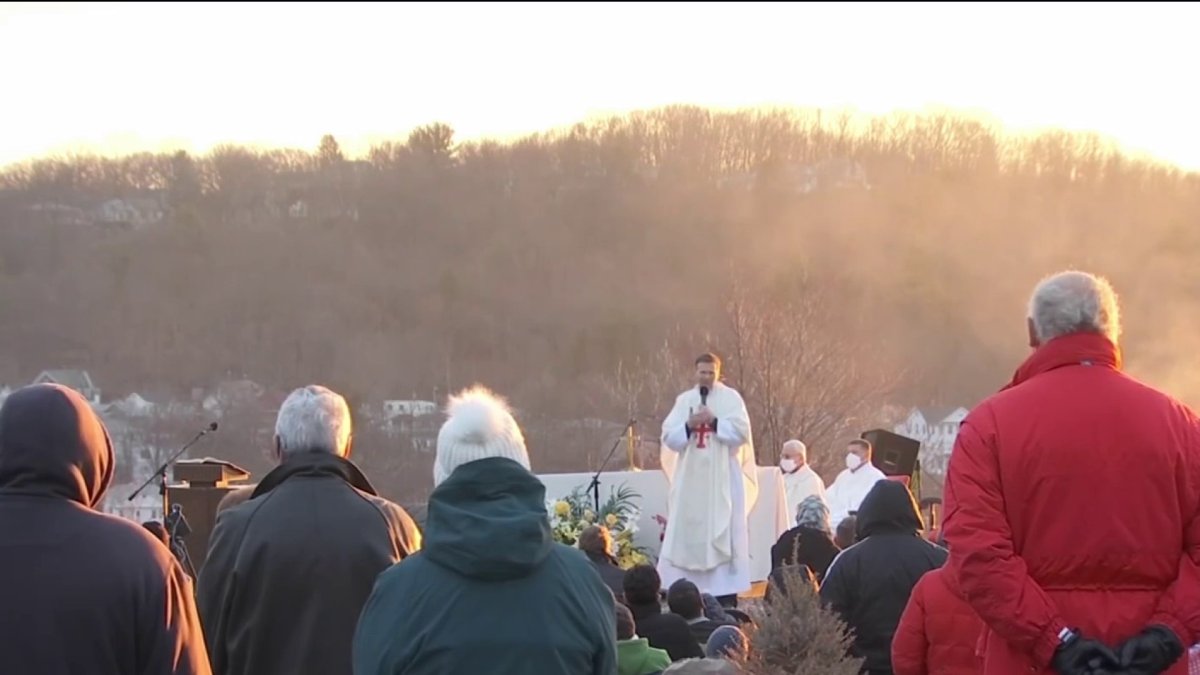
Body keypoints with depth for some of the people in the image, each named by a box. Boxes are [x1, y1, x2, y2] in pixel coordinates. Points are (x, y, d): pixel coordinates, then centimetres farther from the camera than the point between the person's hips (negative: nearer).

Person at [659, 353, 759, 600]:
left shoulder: (731, 398, 1)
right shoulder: (684, 400, 10)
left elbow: (741, 432, -9)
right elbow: (668, 437, 4)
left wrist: (714, 422, -18)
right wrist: (688, 426, -14)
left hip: (723, 480, -3)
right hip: (690, 479, 3)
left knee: (723, 534, -6)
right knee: (688, 533, 2)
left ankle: (727, 593, -5)